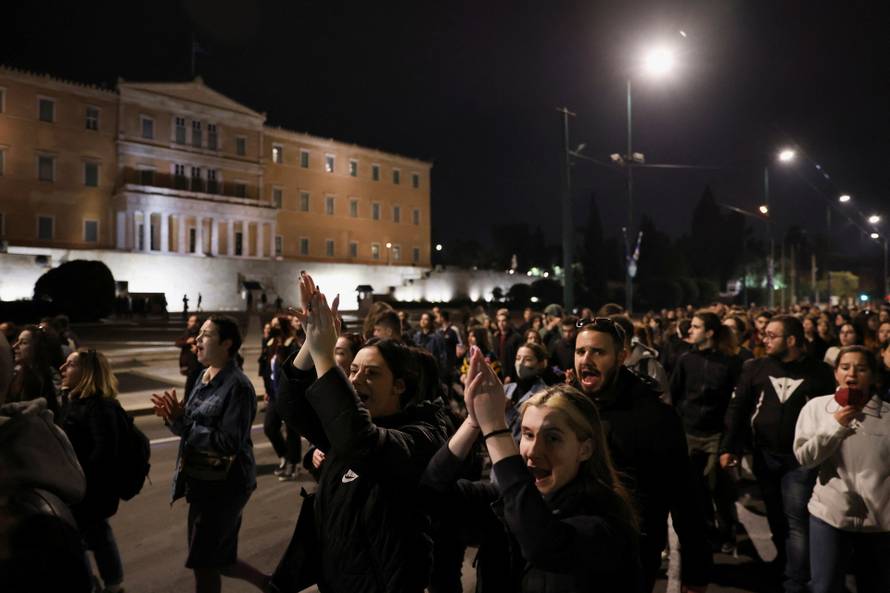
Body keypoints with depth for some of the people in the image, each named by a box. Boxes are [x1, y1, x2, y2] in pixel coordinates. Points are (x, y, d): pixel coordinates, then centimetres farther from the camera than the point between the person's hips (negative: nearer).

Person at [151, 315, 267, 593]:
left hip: (225, 485, -8)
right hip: (203, 481, 8)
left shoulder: (237, 386, -19)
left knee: (204, 562, 5)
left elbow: (230, 443, -24)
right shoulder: (204, 378, 6)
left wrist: (181, 422, -22)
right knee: (217, 559, 18)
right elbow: (191, 430, 11)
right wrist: (174, 418, -10)